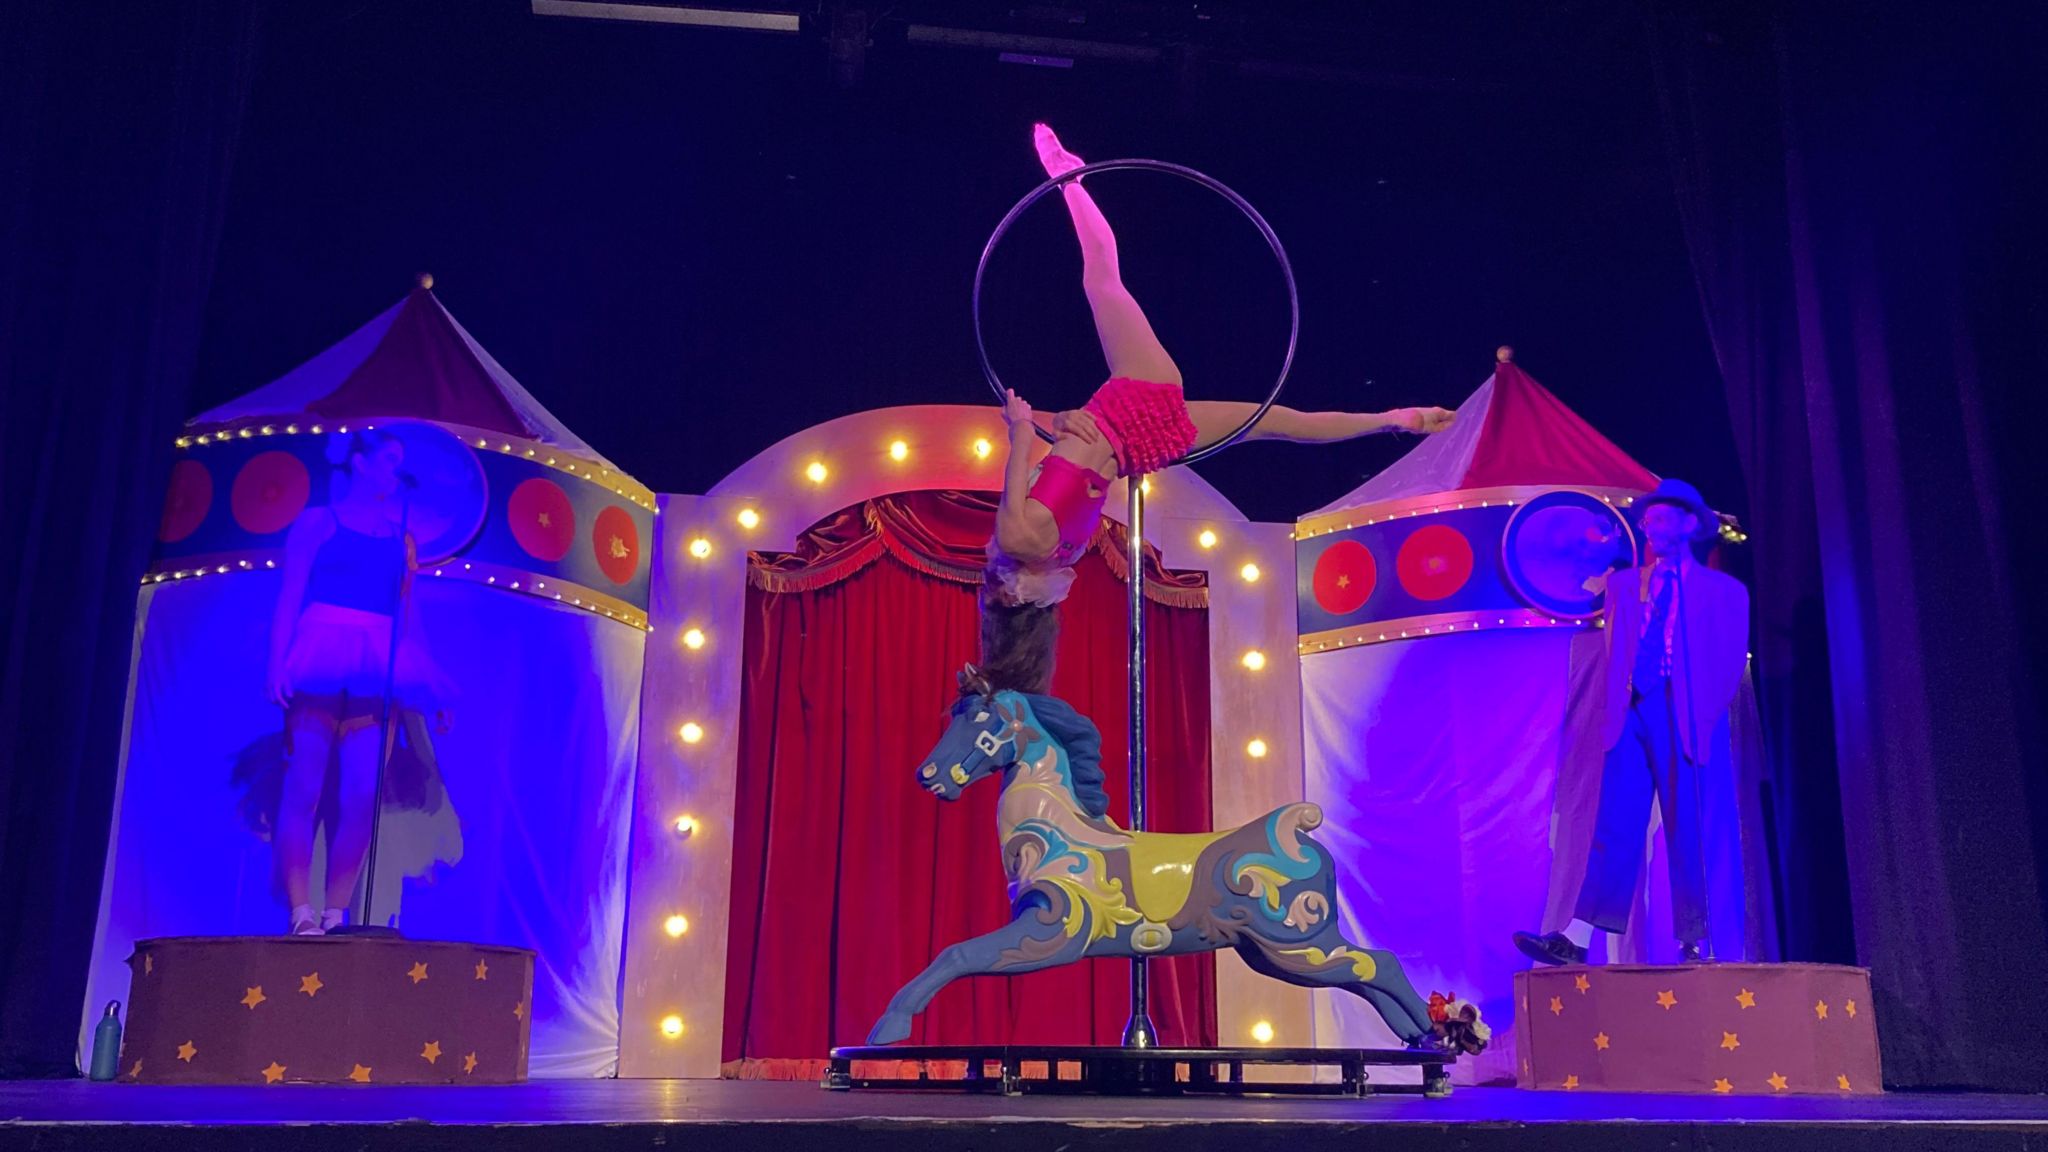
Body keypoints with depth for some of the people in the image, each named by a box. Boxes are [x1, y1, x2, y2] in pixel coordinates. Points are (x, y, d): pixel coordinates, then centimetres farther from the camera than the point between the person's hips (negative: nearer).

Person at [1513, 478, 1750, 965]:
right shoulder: (1624, 583, 20)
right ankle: (1576, 941, -11)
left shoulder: (1723, 591, 10)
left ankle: (1693, 946, 5)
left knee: (1687, 834, -3)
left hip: (1682, 720, -3)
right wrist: (1617, 703, 5)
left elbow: (1730, 664, 5)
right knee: (1614, 829, -4)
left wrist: (1704, 716, -5)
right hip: (1632, 714, 3)